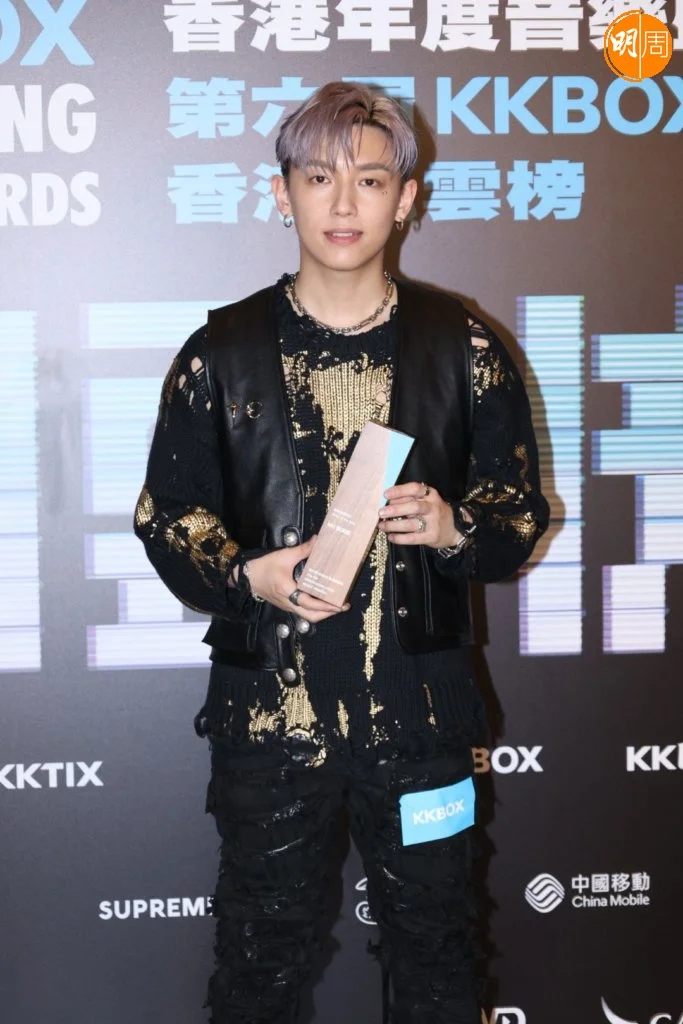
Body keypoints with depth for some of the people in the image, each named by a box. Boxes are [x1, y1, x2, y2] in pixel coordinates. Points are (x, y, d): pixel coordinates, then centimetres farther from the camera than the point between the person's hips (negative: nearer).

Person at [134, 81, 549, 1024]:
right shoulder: (223, 351, 0)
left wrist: (455, 529, -16)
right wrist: (248, 576, -15)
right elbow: (167, 516, 4)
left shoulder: (462, 346, 1)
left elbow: (522, 506, 6)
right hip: (269, 709, 0)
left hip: (419, 712, 1)